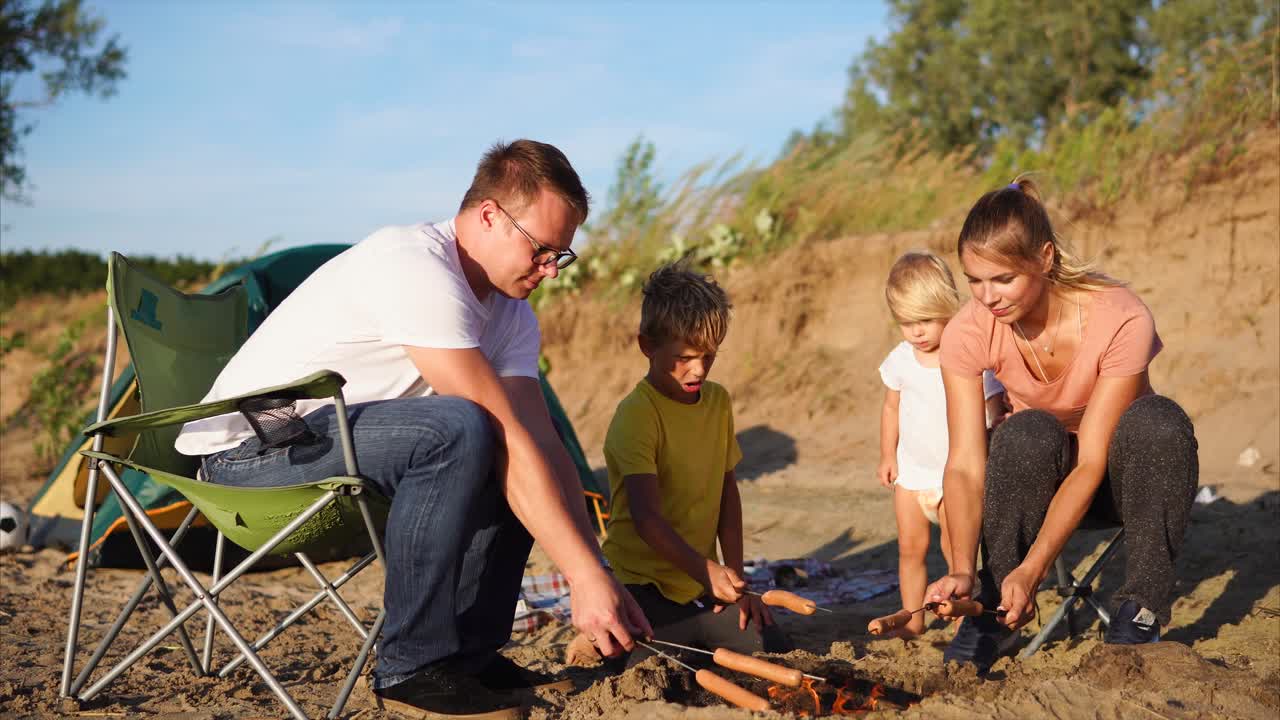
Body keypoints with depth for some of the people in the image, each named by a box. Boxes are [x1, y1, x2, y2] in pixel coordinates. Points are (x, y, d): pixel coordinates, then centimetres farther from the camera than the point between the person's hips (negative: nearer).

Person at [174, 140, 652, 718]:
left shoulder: (510, 317, 4)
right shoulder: (416, 269, -25)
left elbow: (543, 443, -2)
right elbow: (503, 433, -29)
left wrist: (599, 576, -11)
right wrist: (586, 575, -28)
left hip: (335, 434, 9)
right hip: (247, 448, -9)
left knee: (528, 467, -1)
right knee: (458, 434, -32)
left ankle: (470, 653, 2)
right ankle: (411, 667, -19)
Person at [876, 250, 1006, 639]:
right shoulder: (900, 360, -3)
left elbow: (996, 412, -15)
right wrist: (887, 456, 12)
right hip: (911, 468, 4)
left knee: (955, 548, -6)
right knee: (910, 547, 9)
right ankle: (912, 620, 20)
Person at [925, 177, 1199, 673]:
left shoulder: (1120, 319, -29)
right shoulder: (968, 333, -20)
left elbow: (1091, 462, -31)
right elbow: (965, 464, -23)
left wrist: (1032, 568, -40)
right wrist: (963, 571, -39)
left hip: (1117, 473, -1)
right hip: (1034, 477, 1)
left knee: (1157, 421, -34)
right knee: (1027, 434, -34)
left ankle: (1140, 610, -22)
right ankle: (995, 609, -20)